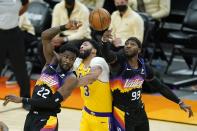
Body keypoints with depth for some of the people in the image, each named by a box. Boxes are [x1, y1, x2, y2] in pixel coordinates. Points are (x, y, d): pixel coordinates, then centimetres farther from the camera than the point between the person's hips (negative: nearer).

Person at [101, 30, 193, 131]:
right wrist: (105, 42, -63)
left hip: (139, 112, 6)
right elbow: (108, 55, -40)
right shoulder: (119, 61, -17)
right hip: (122, 115, -6)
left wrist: (180, 102, 9)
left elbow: (160, 86, 10)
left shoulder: (144, 67, -2)